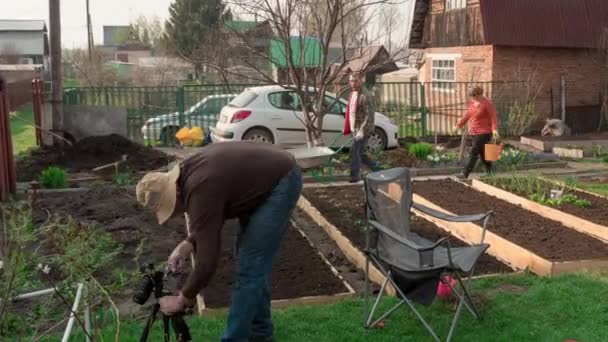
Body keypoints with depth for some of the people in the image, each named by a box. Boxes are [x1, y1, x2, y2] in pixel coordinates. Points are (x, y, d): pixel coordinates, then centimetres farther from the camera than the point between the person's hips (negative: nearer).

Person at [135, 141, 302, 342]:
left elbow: (207, 261, -22)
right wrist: (188, 244, 2)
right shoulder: (189, 173, 3)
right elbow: (210, 221, 18)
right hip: (266, 178, 10)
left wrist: (182, 300, -8)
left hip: (281, 181, -10)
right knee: (251, 259, 16)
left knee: (250, 266, -7)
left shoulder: (200, 191, -25)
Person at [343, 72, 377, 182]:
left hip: (362, 129, -9)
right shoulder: (352, 95, 12)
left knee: (355, 151, -10)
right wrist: (349, 128, 17)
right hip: (355, 129, 9)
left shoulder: (364, 96, -15)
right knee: (360, 153, 15)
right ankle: (376, 169, 30)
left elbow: (369, 115, -19)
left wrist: (362, 130, -24)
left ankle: (355, 175, 0)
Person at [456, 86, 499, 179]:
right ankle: (490, 172, 28)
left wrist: (495, 130, -31)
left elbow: (494, 117, -18)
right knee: (482, 153, 14)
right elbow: (468, 115, 16)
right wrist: (459, 125, 14)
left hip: (484, 132, -8)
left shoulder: (487, 103, -16)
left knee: (474, 153, -12)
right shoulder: (472, 101, 6)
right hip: (474, 132, 8)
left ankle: (465, 174, -12)